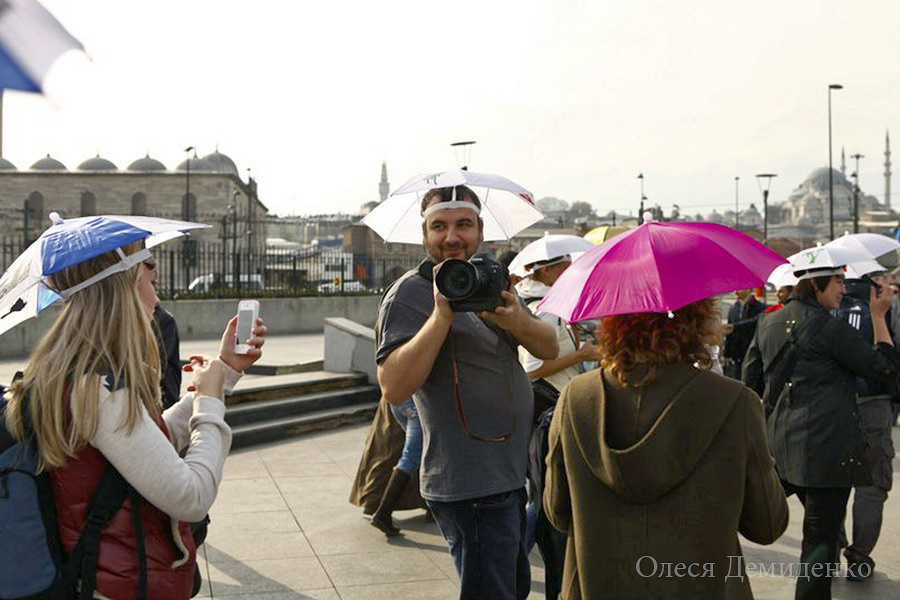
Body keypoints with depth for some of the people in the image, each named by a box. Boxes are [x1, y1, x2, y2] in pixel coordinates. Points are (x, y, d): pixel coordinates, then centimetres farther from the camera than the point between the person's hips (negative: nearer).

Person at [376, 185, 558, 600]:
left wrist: (516, 321, -18)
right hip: (471, 487, -9)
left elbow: (549, 348, 3)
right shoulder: (411, 294, -13)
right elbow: (394, 388, -26)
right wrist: (442, 314, -31)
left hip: (508, 476, 9)